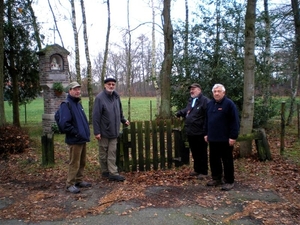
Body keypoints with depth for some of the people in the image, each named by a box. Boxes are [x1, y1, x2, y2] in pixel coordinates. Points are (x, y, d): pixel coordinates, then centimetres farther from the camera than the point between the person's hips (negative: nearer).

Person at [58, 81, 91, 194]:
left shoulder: (78, 103, 15)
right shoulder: (66, 104, -13)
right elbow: (64, 123, -23)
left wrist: (86, 132, 11)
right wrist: (76, 133, -18)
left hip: (82, 139, 9)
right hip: (75, 140, -9)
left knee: (82, 162, 15)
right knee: (74, 163, -2)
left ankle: (79, 180, 28)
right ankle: (70, 184, 10)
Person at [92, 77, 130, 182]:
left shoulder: (116, 96, 5)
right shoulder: (100, 98, -13)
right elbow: (96, 116, -15)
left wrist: (123, 120, 15)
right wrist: (96, 132, -16)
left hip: (114, 131, 5)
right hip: (104, 132, -5)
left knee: (112, 153, 6)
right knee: (103, 153, 9)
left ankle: (113, 173, 9)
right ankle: (105, 171, 23)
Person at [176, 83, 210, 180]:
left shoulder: (205, 101, -14)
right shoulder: (191, 100, 16)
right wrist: (180, 113, 17)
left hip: (200, 133, -9)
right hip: (190, 132, 9)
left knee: (201, 153, 3)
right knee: (194, 153, 19)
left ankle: (203, 172, 15)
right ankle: (197, 169, 32)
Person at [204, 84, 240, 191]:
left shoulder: (229, 104, -9)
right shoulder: (210, 104, 13)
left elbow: (235, 121, -12)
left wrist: (233, 136, -17)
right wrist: (206, 134, 15)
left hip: (225, 139, -7)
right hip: (213, 138, 7)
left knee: (227, 161, 2)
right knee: (214, 160, 14)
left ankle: (229, 181, 13)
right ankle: (216, 178, 27)